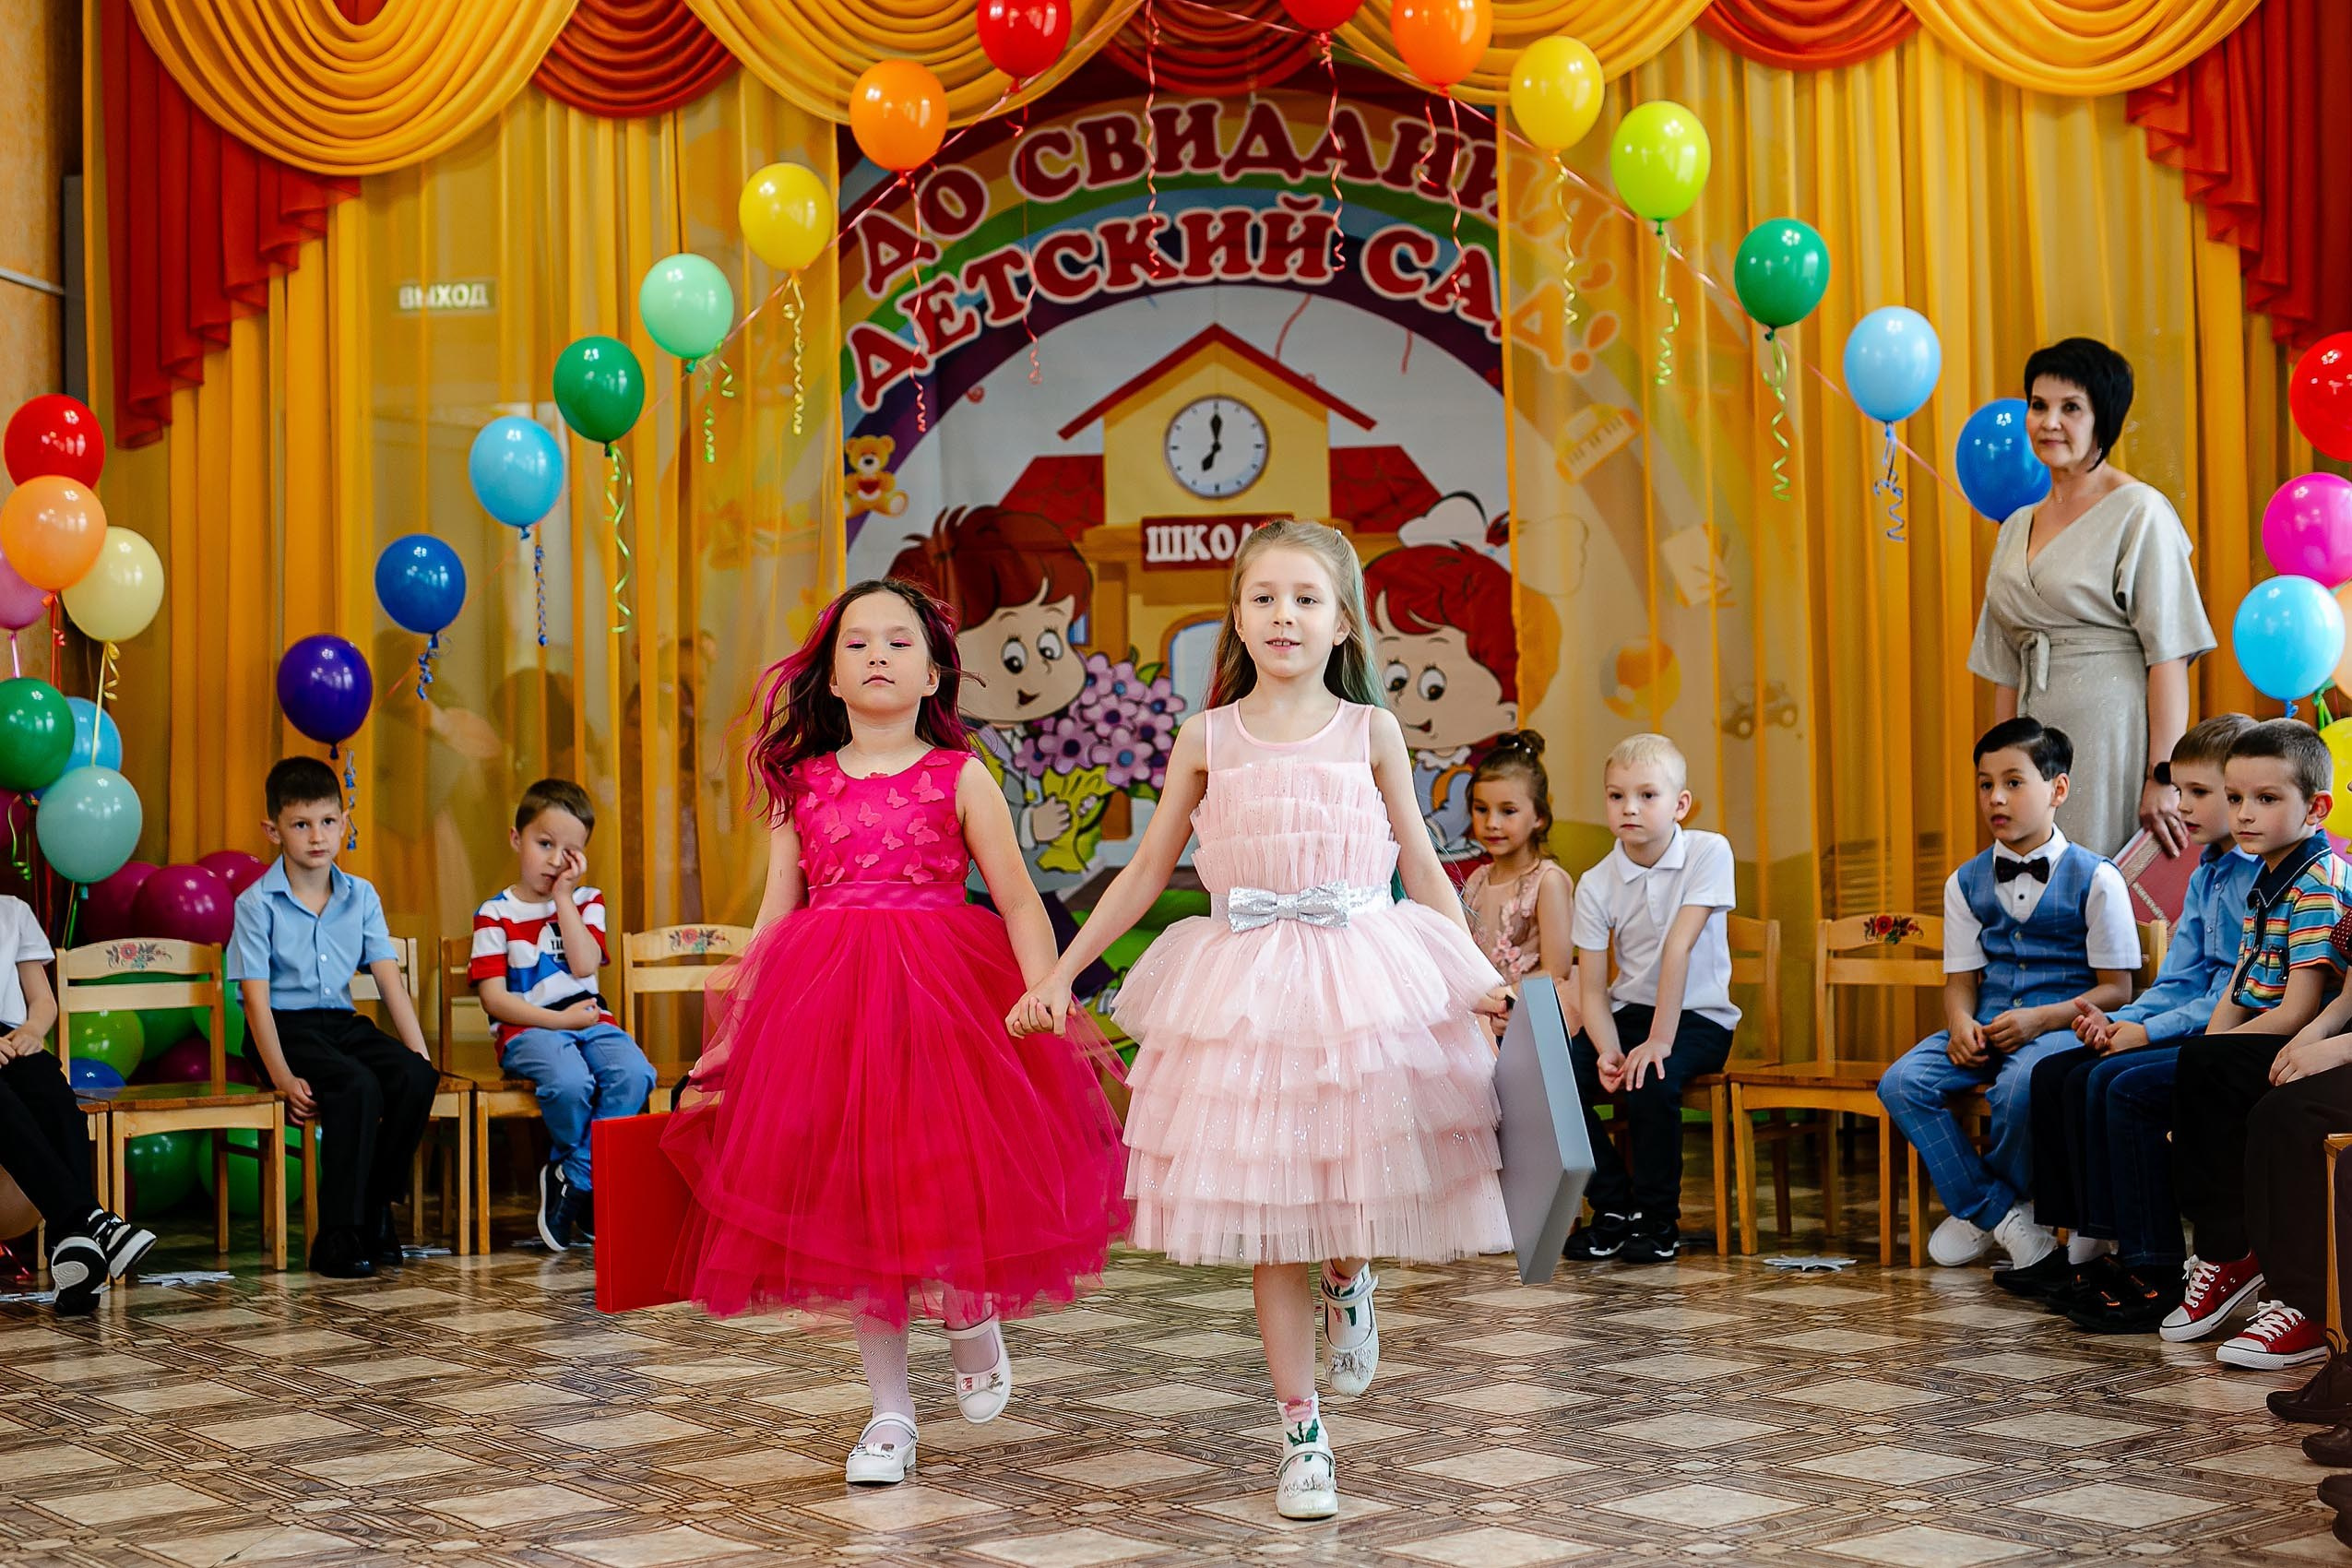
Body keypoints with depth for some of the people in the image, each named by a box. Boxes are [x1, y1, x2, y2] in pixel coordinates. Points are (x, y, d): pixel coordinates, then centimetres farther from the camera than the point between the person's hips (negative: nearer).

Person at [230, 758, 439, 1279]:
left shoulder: (361, 897, 8)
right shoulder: (258, 903, -5)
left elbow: (390, 980, 4)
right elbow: (256, 997, -10)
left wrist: (420, 1053, -8)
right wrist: (282, 1076, -20)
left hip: (344, 1022, 5)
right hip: (288, 1028, -5)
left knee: (415, 1077, -24)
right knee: (357, 1086, -32)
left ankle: (374, 1206, -7)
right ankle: (337, 1236, -25)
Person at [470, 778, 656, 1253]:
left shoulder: (586, 902, 14)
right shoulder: (495, 914, 4)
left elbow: (585, 965, -6)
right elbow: (494, 998, -4)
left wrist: (564, 896, -5)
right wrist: (558, 1020, -12)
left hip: (590, 1020, 4)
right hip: (526, 1029, -4)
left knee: (633, 1074, -29)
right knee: (570, 1082, -36)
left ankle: (571, 1178, -13)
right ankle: (594, 1187, -8)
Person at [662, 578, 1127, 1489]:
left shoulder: (959, 778, 3)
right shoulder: (802, 784, 9)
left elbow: (1020, 905, -1)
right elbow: (776, 916, 11)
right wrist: (734, 1024, 7)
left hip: (940, 994, -2)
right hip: (824, 1004, 2)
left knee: (944, 1184, -7)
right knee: (850, 1202, 4)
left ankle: (973, 1323, 28)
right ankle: (890, 1411, 17)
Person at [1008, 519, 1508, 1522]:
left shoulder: (1370, 730, 5)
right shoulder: (1210, 736, 5)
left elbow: (1422, 869, 8)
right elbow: (1147, 870, 10)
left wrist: (1480, 979, 1)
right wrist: (1062, 972, 8)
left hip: (1363, 975, 0)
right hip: (1246, 987, 0)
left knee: (1357, 1172, -3)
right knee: (1264, 1211, 2)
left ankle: (1350, 1283, 36)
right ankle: (1301, 1432, 14)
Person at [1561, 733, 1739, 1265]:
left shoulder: (1709, 852, -13)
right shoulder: (1596, 884, -4)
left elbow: (1678, 948, -21)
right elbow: (1593, 989, -6)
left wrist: (1660, 1040, -26)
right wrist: (1608, 1051, -25)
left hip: (1697, 1018, -4)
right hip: (1628, 1012, 4)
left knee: (1651, 1083, -31)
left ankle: (1658, 1219, -7)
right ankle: (1614, 1205, 3)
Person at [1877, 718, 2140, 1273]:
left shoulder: (2095, 879, -3)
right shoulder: (1967, 883, 12)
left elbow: (2116, 989, -4)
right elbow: (1961, 977, 12)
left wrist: (2041, 1019, -19)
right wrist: (1961, 1023, -12)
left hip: (2064, 1024, -5)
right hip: (1988, 1025, 5)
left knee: (2019, 1083, -37)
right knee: (1901, 1082, -20)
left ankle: (1977, 1204, -5)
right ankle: (1999, 1213, -8)